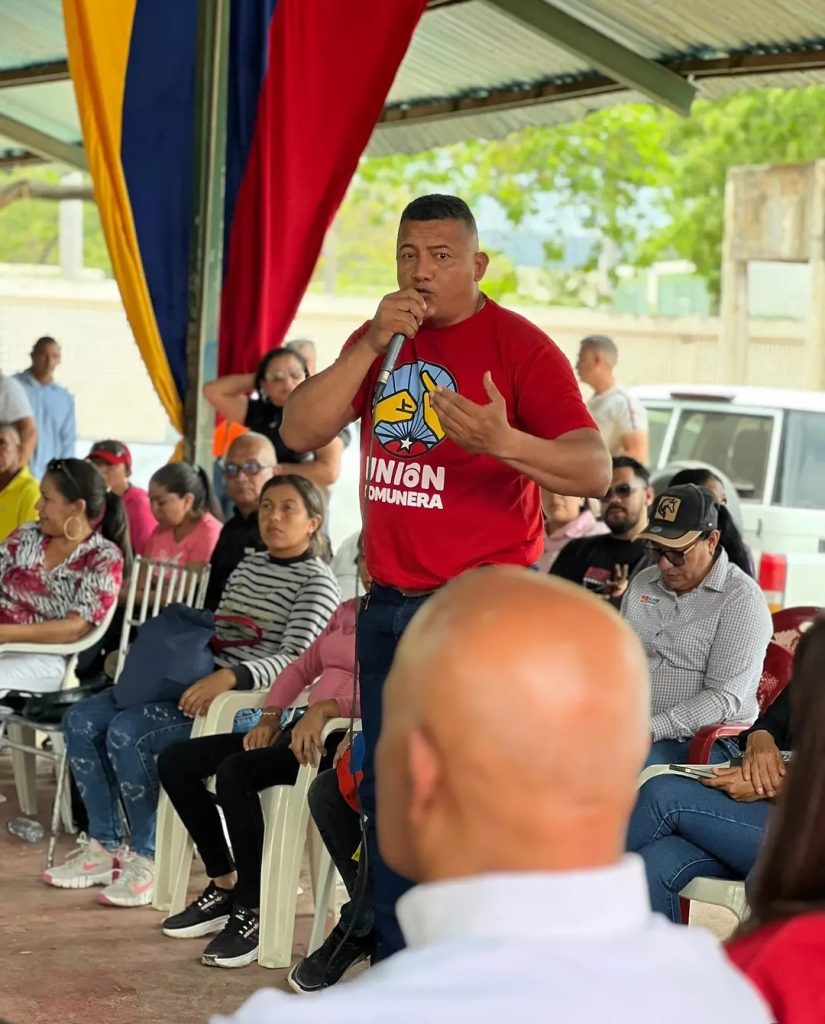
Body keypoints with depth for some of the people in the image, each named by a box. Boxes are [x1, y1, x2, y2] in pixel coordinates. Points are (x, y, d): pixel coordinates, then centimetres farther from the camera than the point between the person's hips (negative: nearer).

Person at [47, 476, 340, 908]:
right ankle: (105, 845, 3)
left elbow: (295, 659, -20)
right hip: (202, 681, 9)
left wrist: (230, 677, -34)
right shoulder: (248, 566, 18)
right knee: (82, 720, -4)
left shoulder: (316, 583, -7)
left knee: (127, 731, -27)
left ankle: (144, 857, -11)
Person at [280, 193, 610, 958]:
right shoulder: (379, 342, 12)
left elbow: (595, 470, -15)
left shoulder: (519, 346, -8)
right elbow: (299, 432, 1)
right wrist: (371, 346, -10)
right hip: (389, 604, 7)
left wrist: (506, 442, -34)